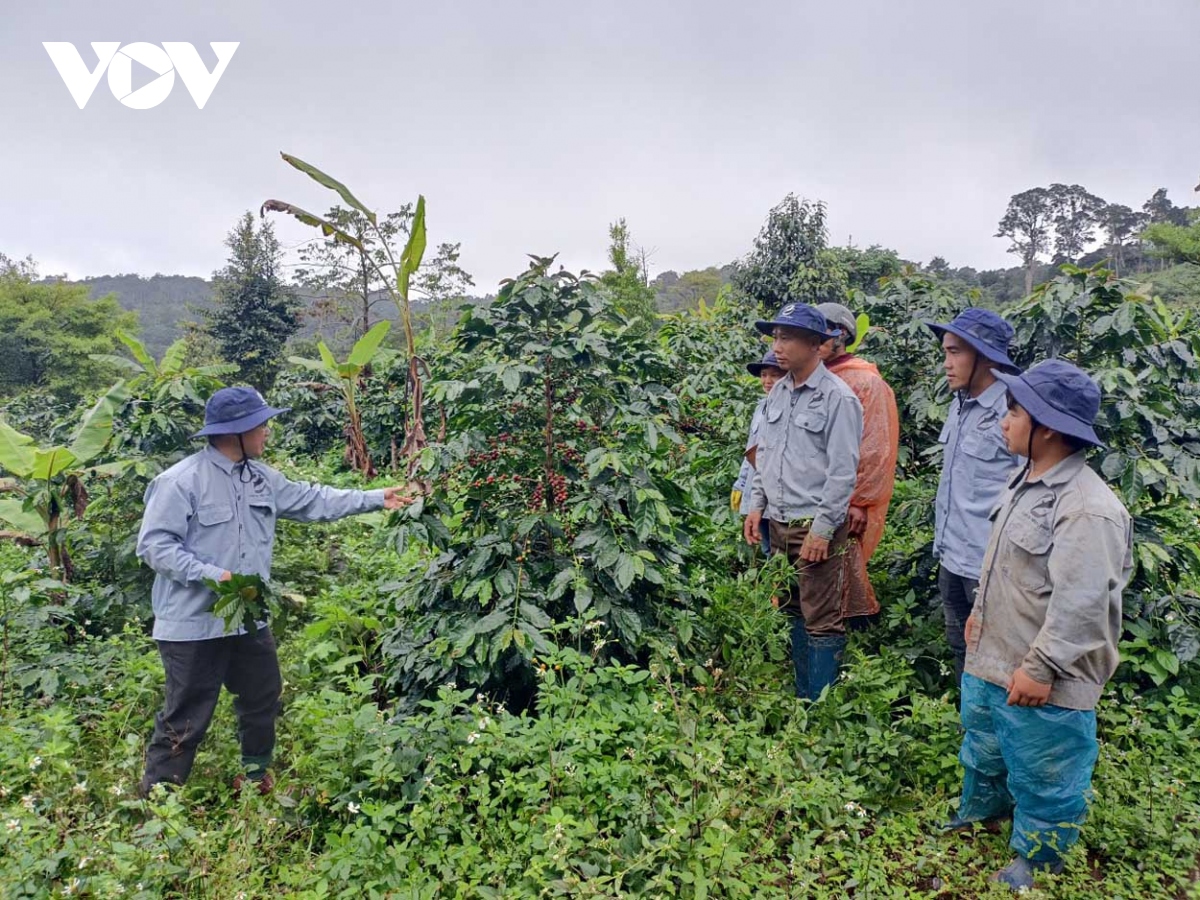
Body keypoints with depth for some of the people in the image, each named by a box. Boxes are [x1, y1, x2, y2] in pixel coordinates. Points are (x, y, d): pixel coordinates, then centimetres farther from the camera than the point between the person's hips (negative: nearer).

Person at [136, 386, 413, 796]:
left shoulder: (260, 478, 6)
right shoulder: (181, 481, -17)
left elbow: (312, 500, 11)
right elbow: (153, 544, -17)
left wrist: (376, 498, 10)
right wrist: (210, 574, -26)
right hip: (195, 626, -8)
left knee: (263, 701, 21)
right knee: (185, 720, 3)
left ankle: (255, 777, 42)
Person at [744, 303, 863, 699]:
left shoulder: (838, 397, -13)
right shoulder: (777, 392, 10)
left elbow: (843, 471, -15)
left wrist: (822, 529, -16)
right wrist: (756, 505, 11)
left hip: (816, 527, -7)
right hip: (778, 524, 8)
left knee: (822, 621, -1)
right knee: (792, 613, 17)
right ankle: (800, 696, 30)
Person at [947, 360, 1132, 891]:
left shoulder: (1087, 509, -26)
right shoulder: (1029, 482, 5)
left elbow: (1080, 603, -28)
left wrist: (1041, 668, -24)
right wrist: (981, 613, 21)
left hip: (1041, 683, -9)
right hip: (989, 661, 9)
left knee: (1042, 777, 12)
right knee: (983, 750, 28)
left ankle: (1035, 864, 34)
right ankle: (976, 816, 52)